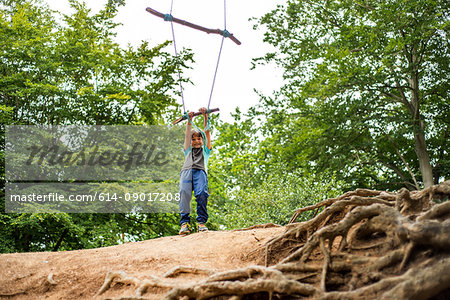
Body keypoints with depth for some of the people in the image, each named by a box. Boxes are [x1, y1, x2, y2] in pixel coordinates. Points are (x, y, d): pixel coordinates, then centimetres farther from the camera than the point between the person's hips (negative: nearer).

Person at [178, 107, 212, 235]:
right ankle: (185, 222, -33)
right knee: (184, 192, -26)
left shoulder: (205, 150, 34)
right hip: (186, 171, 1)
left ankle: (201, 222, -29)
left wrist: (205, 116, 18)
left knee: (202, 193, -28)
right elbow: (187, 134, 26)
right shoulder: (188, 150, 37)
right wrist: (189, 120, 17)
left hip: (200, 171, -1)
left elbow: (207, 131, 25)